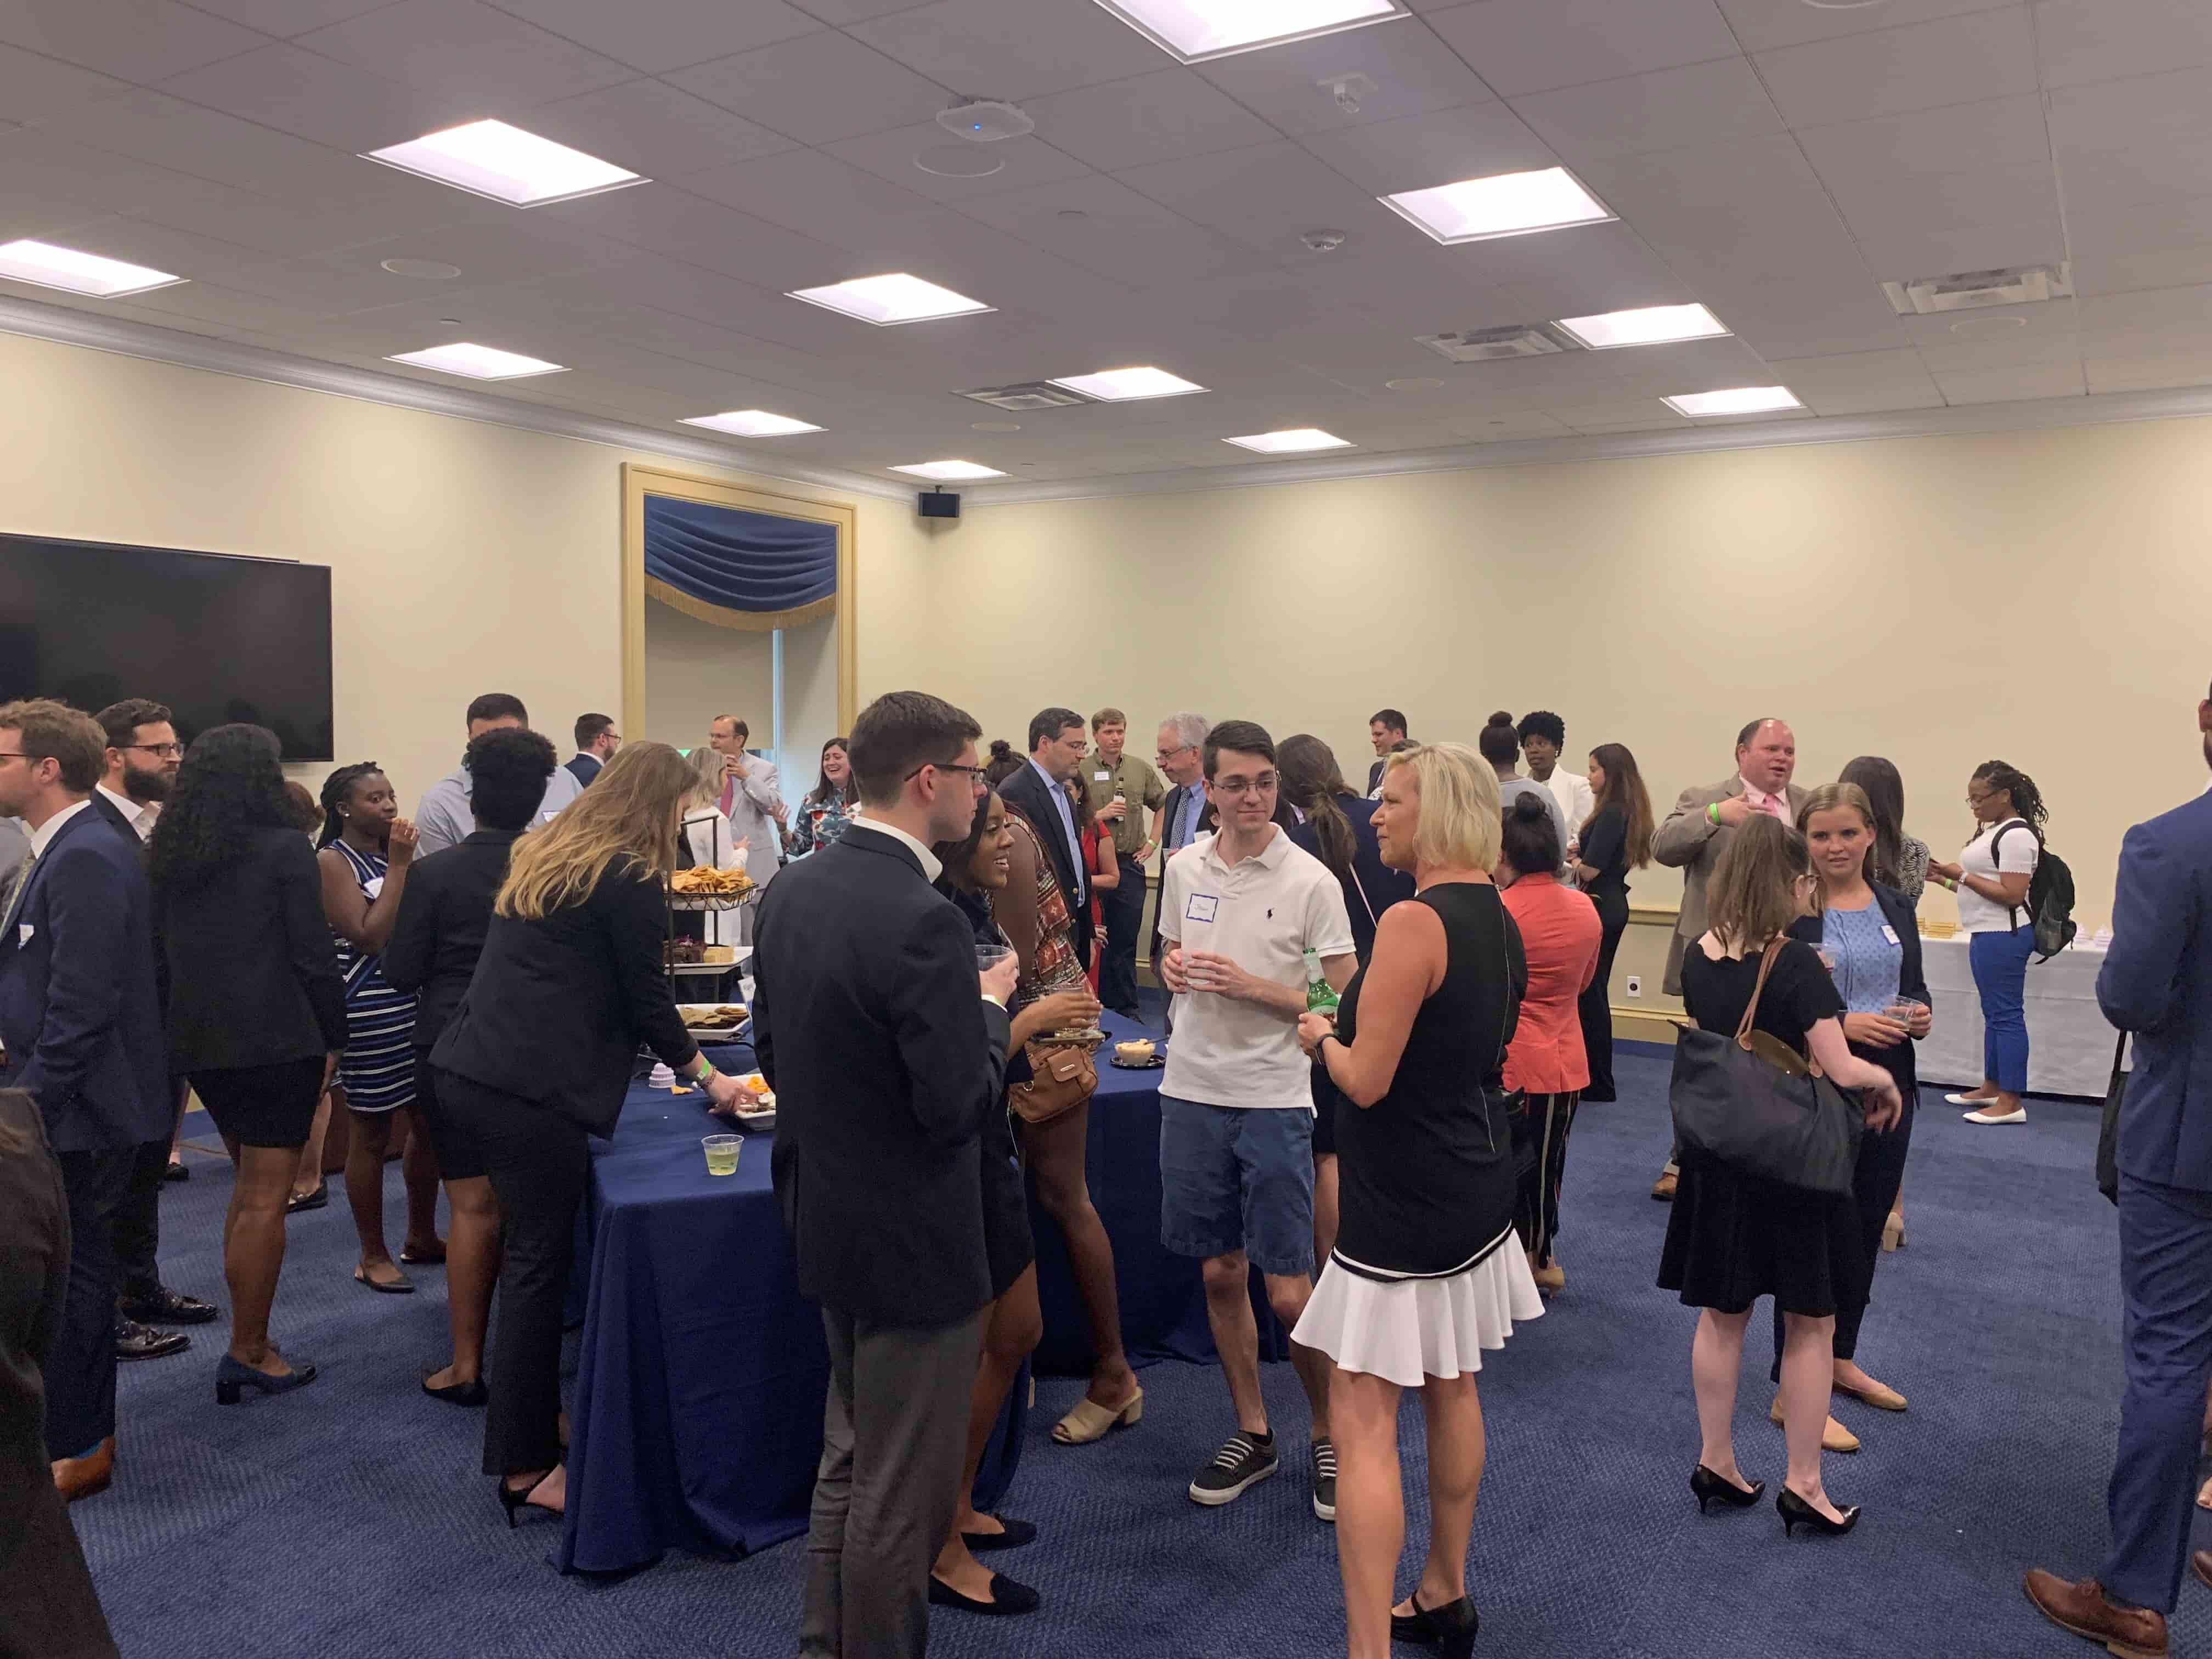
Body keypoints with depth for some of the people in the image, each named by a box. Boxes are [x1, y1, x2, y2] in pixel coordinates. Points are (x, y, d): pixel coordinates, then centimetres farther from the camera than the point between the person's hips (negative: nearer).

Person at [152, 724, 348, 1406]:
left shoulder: (170, 856, 8)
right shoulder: (284, 850, -12)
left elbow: (161, 944, 12)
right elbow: (314, 956, -13)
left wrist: (187, 1025, 17)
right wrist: (333, 1038, -3)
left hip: (199, 1041, 7)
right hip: (275, 1040, -7)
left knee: (248, 1185, 19)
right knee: (265, 1198, 1)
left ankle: (248, 1339, 24)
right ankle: (249, 1354, 6)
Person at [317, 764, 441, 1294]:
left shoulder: (395, 853, 11)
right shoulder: (332, 862, -8)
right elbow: (368, 937, -19)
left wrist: (407, 860, 3)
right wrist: (399, 866, -17)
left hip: (418, 1003, 7)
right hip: (369, 1009, -7)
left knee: (430, 1124, 11)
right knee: (372, 1135, 3)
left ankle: (421, 1237, 27)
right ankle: (372, 1256, 15)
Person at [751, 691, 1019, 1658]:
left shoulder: (792, 891, 1)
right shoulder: (923, 922, -26)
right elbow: (960, 1107, -24)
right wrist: (991, 1005, -9)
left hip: (827, 1218, 9)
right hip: (914, 1242, -9)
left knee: (851, 1459, 26)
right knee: (902, 1495, 9)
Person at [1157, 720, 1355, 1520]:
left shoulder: (1310, 880, -9)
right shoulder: (1183, 868, 5)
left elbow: (1344, 1001, -9)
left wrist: (1250, 987, -19)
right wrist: (1171, 970, -4)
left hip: (1273, 1099, -4)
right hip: (1192, 1091, 4)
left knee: (1289, 1292, -2)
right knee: (1221, 1274, 13)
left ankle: (1328, 1433, 22)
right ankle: (1253, 1433, 29)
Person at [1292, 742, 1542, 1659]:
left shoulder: (1413, 922, -22)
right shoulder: (1500, 920, 6)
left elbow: (1367, 1079, -21)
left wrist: (1322, 1036, -2)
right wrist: (1350, 1027, 15)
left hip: (1403, 1202, -10)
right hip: (1475, 1182, 10)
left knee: (1364, 1422, -3)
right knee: (1452, 1393, 20)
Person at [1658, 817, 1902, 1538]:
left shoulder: (1697, 956, 0)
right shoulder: (1795, 964, -19)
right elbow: (1840, 1069, -20)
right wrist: (1886, 1080, 1)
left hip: (1716, 1156, 6)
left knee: (1721, 1314, 15)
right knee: (1810, 1323, 9)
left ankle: (1717, 1465, 25)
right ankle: (1803, 1486, 16)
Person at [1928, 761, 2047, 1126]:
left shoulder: (2017, 835, -15)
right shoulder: (1991, 831, 14)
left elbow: (2012, 895, -20)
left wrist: (1962, 876, -16)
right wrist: (1945, 879, 9)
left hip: (2003, 936, -10)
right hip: (1986, 934, 10)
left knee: (2006, 1014, -6)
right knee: (1993, 1013, 16)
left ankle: (2010, 1102, -3)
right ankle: (1991, 1087, 26)